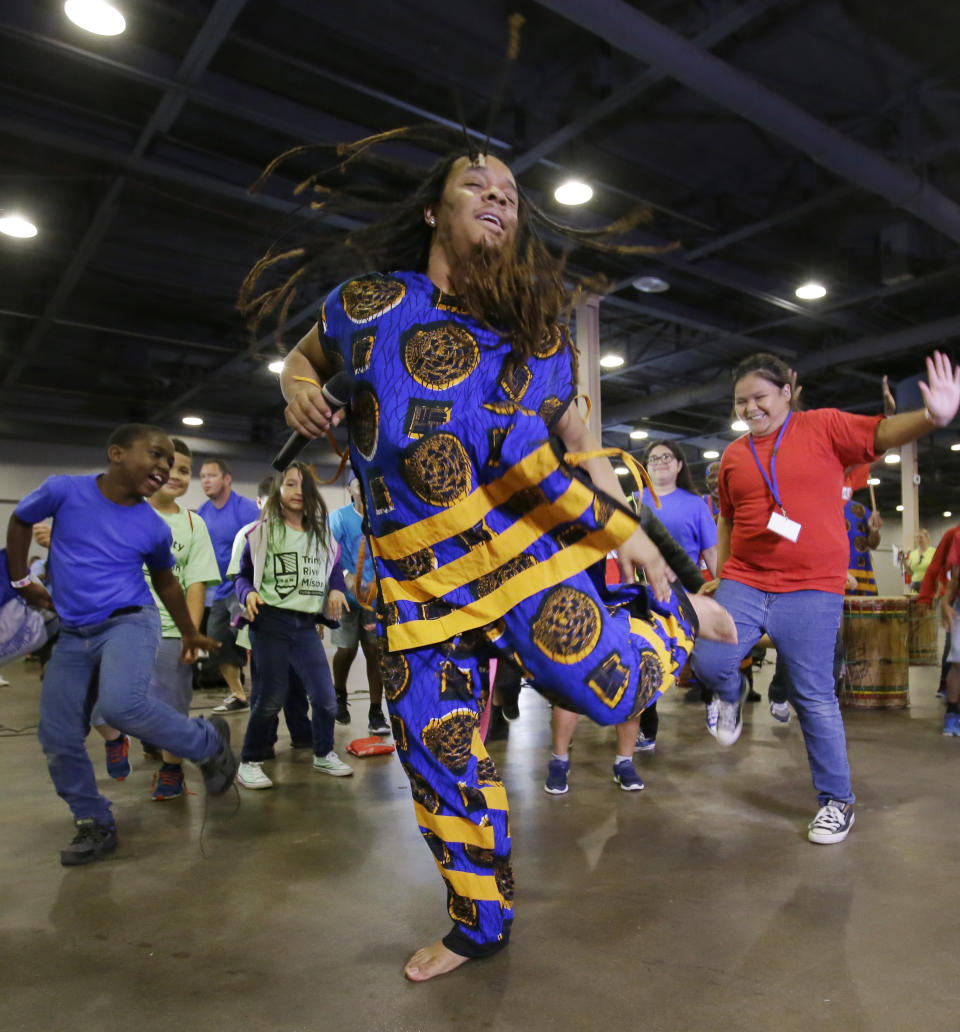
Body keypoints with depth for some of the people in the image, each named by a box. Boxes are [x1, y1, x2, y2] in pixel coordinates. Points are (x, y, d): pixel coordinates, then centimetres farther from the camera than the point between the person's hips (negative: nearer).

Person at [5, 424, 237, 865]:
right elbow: (20, 522, 13)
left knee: (121, 703, -30)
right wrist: (21, 581, 13)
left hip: (129, 622, -3)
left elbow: (165, 580, 13)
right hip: (73, 635, 3)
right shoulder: (63, 490, -8)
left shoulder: (154, 528, -6)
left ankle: (209, 742, -6)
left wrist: (189, 633, 20)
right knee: (57, 739, 5)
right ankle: (95, 825, 24)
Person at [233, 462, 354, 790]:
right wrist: (248, 594, -16)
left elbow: (333, 568, 23)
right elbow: (243, 575, 4)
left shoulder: (320, 533, 13)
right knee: (272, 695, -3)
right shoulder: (263, 531, 1)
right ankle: (249, 763, 17)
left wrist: (336, 589, 2)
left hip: (306, 625, 4)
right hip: (270, 622, -4)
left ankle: (324, 755, 27)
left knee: (325, 695, 4)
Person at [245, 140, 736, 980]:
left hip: (525, 549, -1)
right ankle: (481, 925, 33)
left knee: (612, 693, -12)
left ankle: (679, 612, 26)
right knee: (437, 751, 8)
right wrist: (299, 388, -4)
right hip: (420, 583, 2)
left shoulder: (536, 335, 1)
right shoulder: (366, 307, 1)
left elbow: (571, 426, 13)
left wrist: (624, 524, 4)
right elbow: (305, 355, 21)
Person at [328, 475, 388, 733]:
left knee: (374, 650, -1)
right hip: (348, 594, -1)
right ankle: (340, 696, 37)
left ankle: (376, 713, 8)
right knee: (347, 649, 7)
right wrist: (347, 576, -30)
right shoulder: (339, 516, -4)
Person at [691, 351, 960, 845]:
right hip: (743, 584, 4)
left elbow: (882, 432, -11)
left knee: (814, 697, 0)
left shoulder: (824, 427, 0)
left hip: (811, 590, -3)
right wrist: (719, 576, 17)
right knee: (709, 662, -10)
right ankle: (730, 698, 28)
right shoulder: (733, 454, 10)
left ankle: (837, 800, 19)